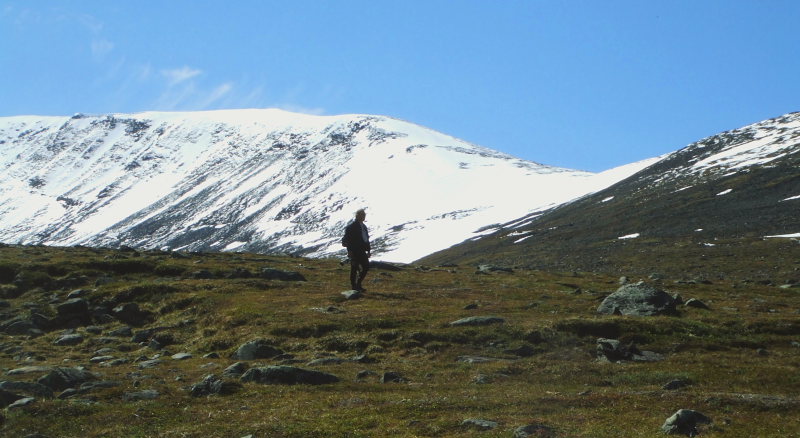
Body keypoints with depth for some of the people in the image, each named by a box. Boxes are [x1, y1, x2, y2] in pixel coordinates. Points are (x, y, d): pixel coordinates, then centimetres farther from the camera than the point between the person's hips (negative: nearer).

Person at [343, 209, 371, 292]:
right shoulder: (351, 227, -11)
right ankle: (354, 287, 6)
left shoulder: (363, 226, 16)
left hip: (362, 251, 8)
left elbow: (366, 239, 23)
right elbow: (346, 240, -14)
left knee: (366, 267, 7)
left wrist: (368, 250, 19)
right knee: (354, 269, -2)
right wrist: (349, 251, -18)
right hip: (354, 252, -8)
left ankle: (358, 285, 19)